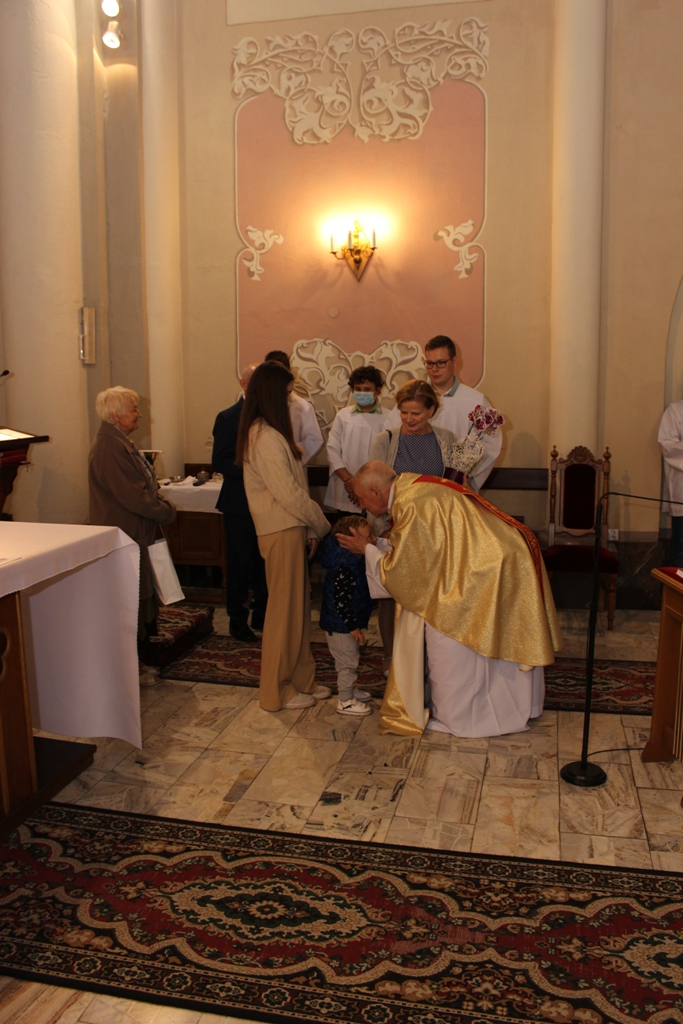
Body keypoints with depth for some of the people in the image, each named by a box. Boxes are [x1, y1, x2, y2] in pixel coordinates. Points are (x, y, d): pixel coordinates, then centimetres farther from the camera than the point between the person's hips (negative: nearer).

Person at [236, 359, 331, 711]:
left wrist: (310, 528, 9)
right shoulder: (267, 437, -18)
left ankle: (300, 680, 27)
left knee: (297, 606, 15)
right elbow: (288, 492, -21)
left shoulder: (262, 433, 15)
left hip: (289, 529, 10)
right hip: (282, 532, -10)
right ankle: (276, 691, 14)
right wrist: (320, 524, -7)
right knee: (284, 608, 1)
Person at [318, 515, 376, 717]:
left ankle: (349, 689, 40)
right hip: (340, 625, -10)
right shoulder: (344, 567, -28)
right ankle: (346, 701, 14)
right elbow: (340, 600, -28)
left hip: (344, 624, 10)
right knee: (348, 661, 2)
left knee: (350, 660, 24)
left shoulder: (353, 560, 6)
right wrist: (353, 626, -23)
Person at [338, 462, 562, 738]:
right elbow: (409, 553, 20)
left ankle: (455, 717, 16)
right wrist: (375, 544, 14)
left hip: (485, 574, -10)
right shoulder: (412, 486, 9)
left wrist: (367, 549, -1)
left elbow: (400, 568, -14)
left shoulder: (412, 506, -22)